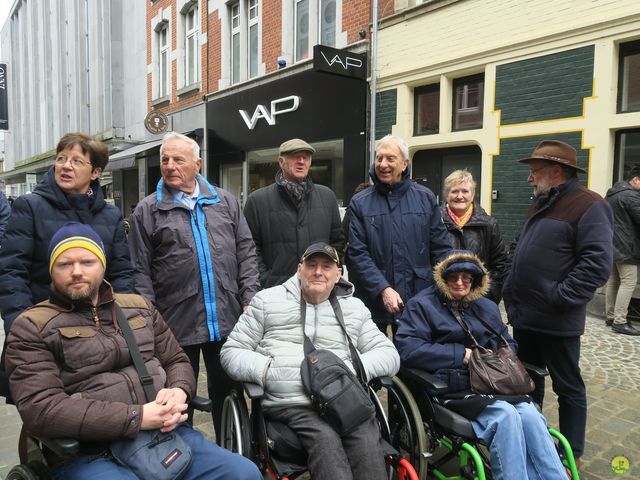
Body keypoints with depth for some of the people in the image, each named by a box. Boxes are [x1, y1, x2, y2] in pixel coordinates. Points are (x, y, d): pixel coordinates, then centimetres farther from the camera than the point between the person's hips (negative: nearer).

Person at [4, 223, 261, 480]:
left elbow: (177, 361, 19)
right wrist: (137, 417, -17)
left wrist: (179, 392, -6)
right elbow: (40, 409, -11)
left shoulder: (139, 306, 15)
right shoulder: (31, 327, 1)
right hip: (91, 454, -4)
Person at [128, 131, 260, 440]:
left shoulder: (225, 201, 9)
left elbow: (246, 252, 8)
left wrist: (249, 299, -1)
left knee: (227, 392, 16)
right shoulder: (147, 211, 2)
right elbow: (140, 271, -1)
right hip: (177, 324, -2)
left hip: (227, 321, 3)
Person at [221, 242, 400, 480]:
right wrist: (268, 370, -10)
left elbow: (389, 353, 13)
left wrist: (353, 368, -8)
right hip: (289, 404, -1)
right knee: (325, 439, -31)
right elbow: (231, 352, 9)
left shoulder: (355, 308, 18)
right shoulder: (267, 301, 11)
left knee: (369, 445, -27)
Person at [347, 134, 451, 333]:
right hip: (374, 302, -1)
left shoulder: (425, 198, 5)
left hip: (419, 302, 1)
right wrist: (383, 289, -17)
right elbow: (357, 254, -6)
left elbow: (441, 249, 6)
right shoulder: (360, 203, 0)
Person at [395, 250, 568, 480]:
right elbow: (407, 348, -13)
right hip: (452, 386, -5)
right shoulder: (422, 305, 0)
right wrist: (461, 355, -13)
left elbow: (508, 345, 26)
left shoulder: (487, 307, 21)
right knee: (505, 415, -29)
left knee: (530, 416, -24)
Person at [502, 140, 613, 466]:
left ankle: (571, 454, 24)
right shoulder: (540, 204, 14)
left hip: (556, 320, -8)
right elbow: (518, 248, 22)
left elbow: (597, 264, -22)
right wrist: (511, 286, 11)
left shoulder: (588, 205, -13)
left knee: (568, 387, 9)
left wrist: (558, 297, -22)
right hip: (525, 315, 8)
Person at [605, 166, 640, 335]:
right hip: (625, 246, -9)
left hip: (611, 245, 10)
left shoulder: (611, 194, 16)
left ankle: (611, 317, 17)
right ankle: (620, 321, -9)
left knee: (613, 281, 12)